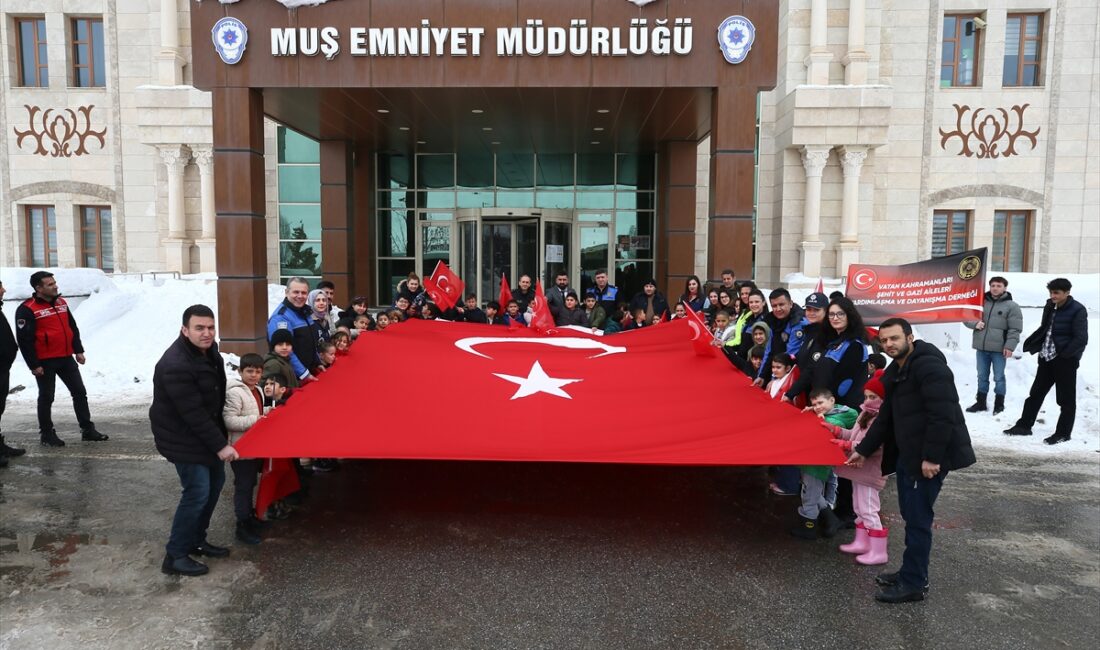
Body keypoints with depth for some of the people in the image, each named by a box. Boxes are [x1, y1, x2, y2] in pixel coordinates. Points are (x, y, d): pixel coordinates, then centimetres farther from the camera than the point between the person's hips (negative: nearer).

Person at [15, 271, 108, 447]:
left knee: (80, 392, 7)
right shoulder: (27, 309, -13)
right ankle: (47, 433, 18)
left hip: (66, 358, 7)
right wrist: (34, 365, -16)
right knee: (46, 398, 5)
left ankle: (88, 429, 13)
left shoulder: (61, 302, 9)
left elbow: (73, 328, 16)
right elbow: (25, 339, -15)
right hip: (45, 361, -6)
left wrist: (78, 351, 11)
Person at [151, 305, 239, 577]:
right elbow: (193, 414, -28)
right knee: (197, 492, -8)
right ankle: (175, 556, 6)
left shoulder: (209, 351, 0)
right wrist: (220, 445, -24)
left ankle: (196, 540, 31)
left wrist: (223, 433, 14)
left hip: (208, 433, 9)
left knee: (215, 482, 15)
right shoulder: (175, 366, -29)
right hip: (183, 439, -9)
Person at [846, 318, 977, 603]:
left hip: (929, 458, -9)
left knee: (917, 518, -2)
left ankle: (913, 584, 9)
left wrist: (932, 457, -25)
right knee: (910, 514, 16)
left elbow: (943, 415, -25)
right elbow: (886, 417, 21)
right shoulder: (895, 372, 14)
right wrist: (863, 450, 20)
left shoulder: (929, 366, -17)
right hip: (906, 455, 10)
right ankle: (911, 572, 29)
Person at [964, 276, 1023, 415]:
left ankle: (999, 404, 17)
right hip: (981, 347, 4)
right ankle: (980, 402, 23)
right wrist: (975, 323, -7)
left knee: (999, 377, 4)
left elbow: (1015, 329, -7)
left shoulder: (1011, 306, -2)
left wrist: (1010, 346, -15)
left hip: (999, 349, -4)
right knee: (982, 376, 13)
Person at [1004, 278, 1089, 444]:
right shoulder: (1050, 306, 8)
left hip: (1065, 360, -7)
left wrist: (1064, 355, -21)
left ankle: (1063, 433, 15)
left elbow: (1081, 338, -15)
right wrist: (1029, 344, 5)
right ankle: (1024, 425, 22)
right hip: (1047, 358, 7)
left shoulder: (1078, 310, -12)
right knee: (1035, 393, 13)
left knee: (1066, 399, 5)